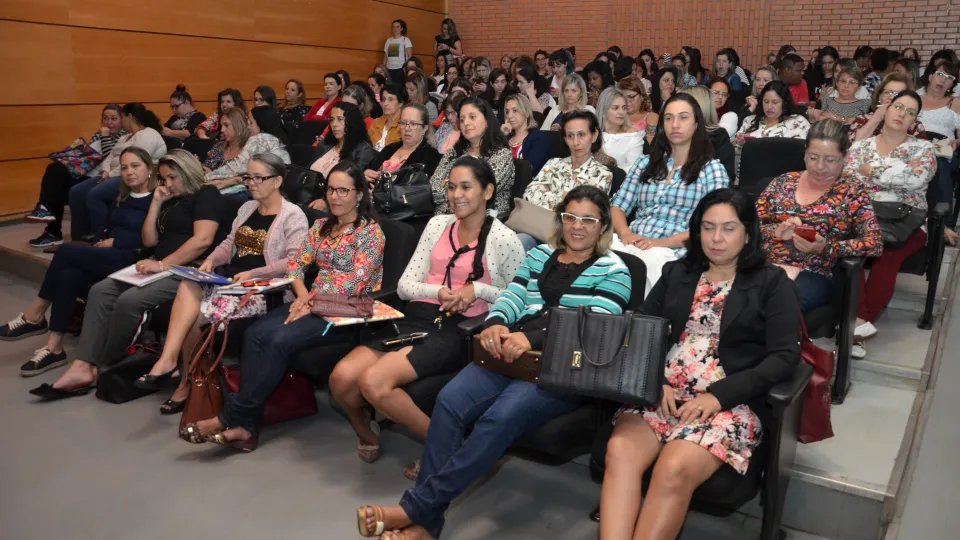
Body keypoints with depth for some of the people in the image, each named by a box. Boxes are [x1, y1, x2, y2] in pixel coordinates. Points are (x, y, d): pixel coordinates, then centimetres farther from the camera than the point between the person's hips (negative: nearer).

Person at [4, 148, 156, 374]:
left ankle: (34, 317, -8)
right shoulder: (121, 199, 24)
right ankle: (54, 347, -21)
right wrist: (101, 242, 0)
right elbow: (106, 231, 23)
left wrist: (115, 242, -11)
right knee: (67, 276, -24)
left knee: (66, 252, -22)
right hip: (109, 257, 8)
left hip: (134, 260, -8)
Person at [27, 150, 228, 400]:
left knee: (129, 301, -26)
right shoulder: (170, 201, 22)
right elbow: (149, 240, 16)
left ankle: (102, 369, -4)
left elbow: (203, 240, -20)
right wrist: (156, 203, 8)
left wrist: (163, 265, -24)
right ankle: (82, 366, -14)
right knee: (101, 291, -9)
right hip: (161, 266, 9)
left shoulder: (206, 195, -4)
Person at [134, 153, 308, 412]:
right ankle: (168, 362, -29)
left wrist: (253, 274, -23)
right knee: (188, 287, -26)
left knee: (193, 314, -22)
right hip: (229, 279, 7)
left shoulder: (293, 215, -5)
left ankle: (188, 381, -1)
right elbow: (230, 242, 20)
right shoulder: (247, 208, 20)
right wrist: (211, 259, -1)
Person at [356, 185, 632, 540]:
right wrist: (496, 323, -15)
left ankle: (415, 507, -25)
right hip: (512, 355, 5)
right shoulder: (539, 255, 22)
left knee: (500, 417, -32)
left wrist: (533, 337, -24)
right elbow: (512, 297, 11)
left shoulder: (614, 271, 6)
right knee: (449, 400, -24)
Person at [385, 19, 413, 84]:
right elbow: (385, 56, 17)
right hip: (389, 69, 4)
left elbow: (410, 56, -4)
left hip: (401, 69, -4)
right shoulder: (388, 40, 14)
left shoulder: (406, 40, 2)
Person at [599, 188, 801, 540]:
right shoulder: (676, 274, 18)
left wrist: (719, 395, -14)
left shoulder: (771, 283, 7)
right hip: (664, 394, 3)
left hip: (730, 403, -3)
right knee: (619, 452, -27)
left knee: (674, 470, -31)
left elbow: (784, 357, -3)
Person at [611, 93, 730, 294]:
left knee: (650, 259, -38)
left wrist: (663, 242, -18)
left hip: (675, 251, -3)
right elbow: (618, 207, 14)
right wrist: (625, 233, -10)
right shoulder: (646, 163, 20)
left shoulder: (712, 168, 8)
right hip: (634, 245, 3)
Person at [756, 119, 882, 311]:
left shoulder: (851, 189, 8)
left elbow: (875, 244, 0)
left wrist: (825, 247, -14)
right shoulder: (783, 182, 15)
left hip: (812, 274, -2)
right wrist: (776, 231, -7)